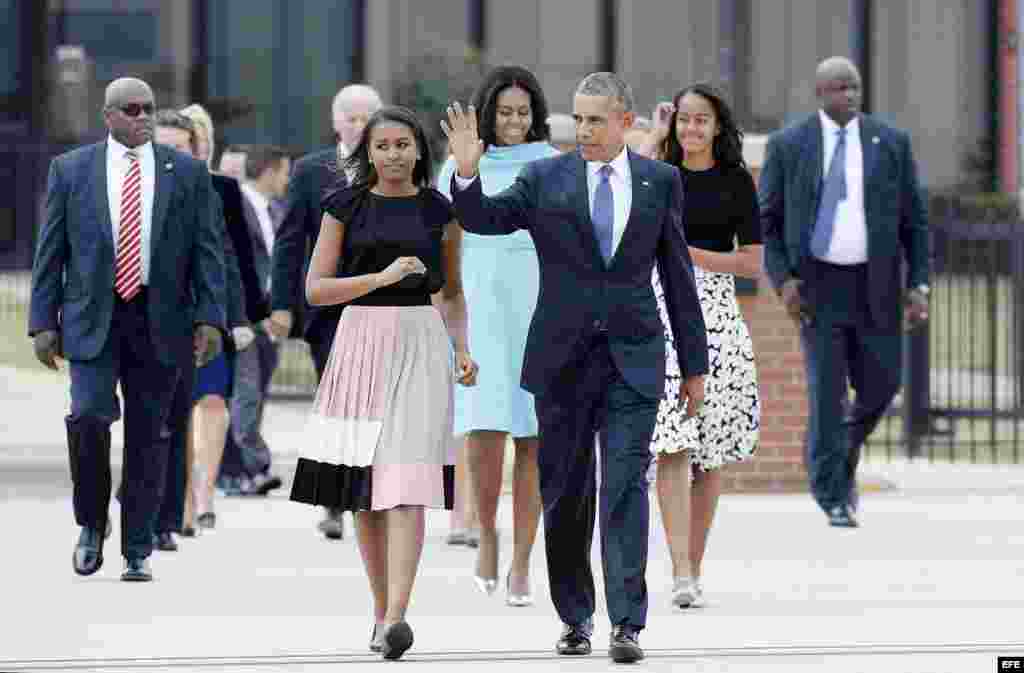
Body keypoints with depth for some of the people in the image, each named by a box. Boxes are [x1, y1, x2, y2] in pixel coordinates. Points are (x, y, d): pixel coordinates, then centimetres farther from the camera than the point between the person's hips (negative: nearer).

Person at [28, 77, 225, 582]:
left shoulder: (186, 173, 6)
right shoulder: (71, 170, 5)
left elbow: (207, 251, 4)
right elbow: (50, 252, 5)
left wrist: (210, 318, -5)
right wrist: (43, 322, -1)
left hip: (160, 322, 1)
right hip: (93, 318, -1)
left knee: (148, 436, 3)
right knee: (89, 416, -18)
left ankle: (137, 552, 12)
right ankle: (92, 525, 4)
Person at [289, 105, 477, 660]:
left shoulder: (439, 210, 7)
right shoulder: (345, 207, 4)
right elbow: (315, 289, -2)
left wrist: (462, 350, 2)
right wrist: (384, 276, -14)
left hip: (420, 346, -1)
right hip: (360, 341, 1)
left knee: (406, 486, -14)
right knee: (364, 490, 5)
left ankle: (396, 619, -24)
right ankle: (381, 610, 19)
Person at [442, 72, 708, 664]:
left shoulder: (660, 181, 5)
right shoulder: (546, 179, 2)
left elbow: (678, 275, 8)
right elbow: (484, 219, -7)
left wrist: (694, 362, 9)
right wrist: (467, 174, -27)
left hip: (633, 358, -1)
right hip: (563, 358, 1)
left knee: (625, 488, -8)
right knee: (565, 492, 7)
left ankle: (627, 623, -10)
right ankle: (575, 615, 20)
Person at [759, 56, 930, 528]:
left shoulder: (891, 142, 0)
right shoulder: (788, 145, -3)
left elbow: (913, 219, 3)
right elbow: (767, 221, 1)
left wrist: (918, 285, -5)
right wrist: (783, 281, -12)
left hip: (874, 284, 2)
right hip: (817, 283, -2)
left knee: (879, 385, 4)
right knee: (827, 391, -6)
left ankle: (844, 451, 35)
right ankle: (834, 498, 4)